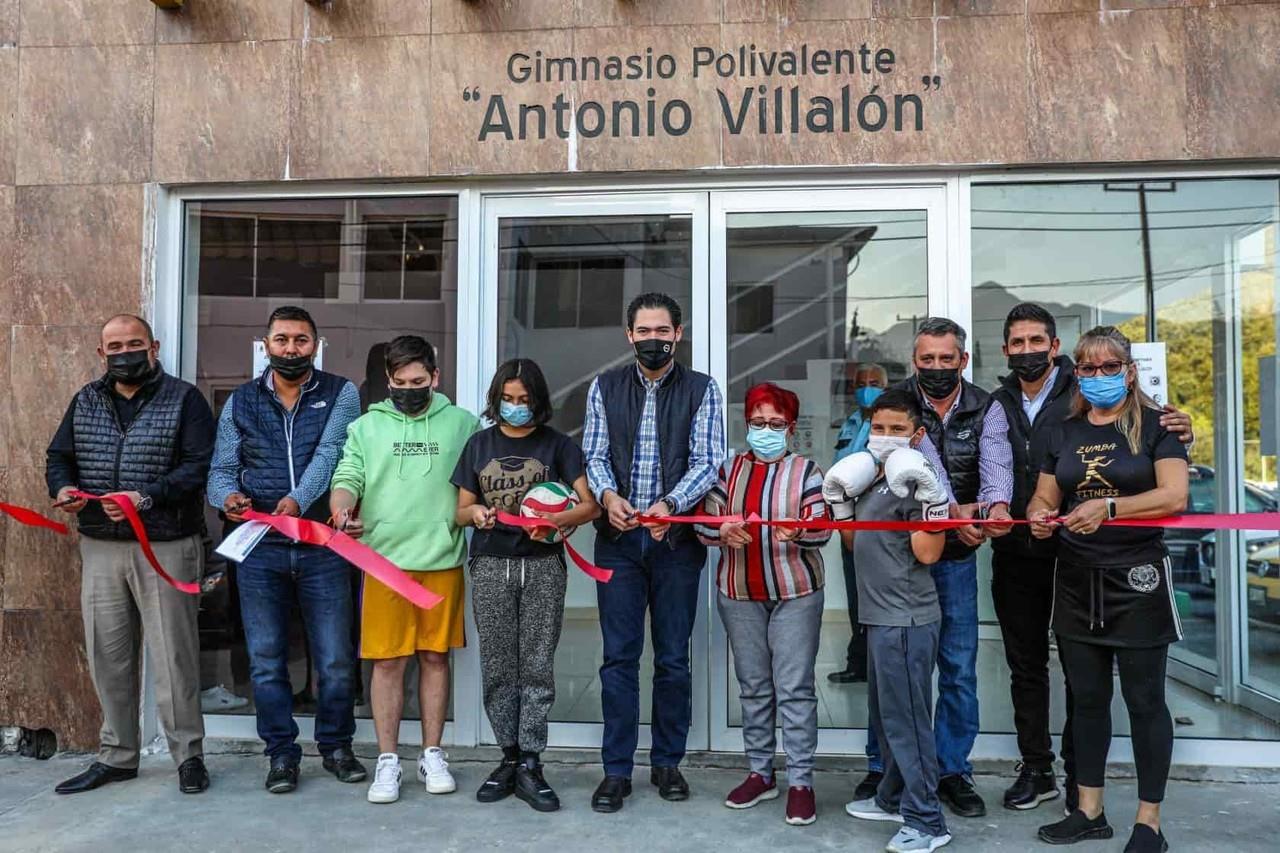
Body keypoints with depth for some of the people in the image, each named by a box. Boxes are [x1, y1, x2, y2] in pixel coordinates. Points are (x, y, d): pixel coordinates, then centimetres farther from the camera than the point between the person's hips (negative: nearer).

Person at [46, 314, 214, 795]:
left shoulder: (183, 400, -1)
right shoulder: (86, 402, 15)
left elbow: (198, 466, -10)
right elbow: (59, 457, 20)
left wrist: (146, 498, -22)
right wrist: (62, 488, -3)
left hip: (166, 547, -5)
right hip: (100, 547, 5)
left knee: (173, 653, 0)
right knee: (107, 655, 10)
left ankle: (188, 755, 12)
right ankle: (116, 757, 24)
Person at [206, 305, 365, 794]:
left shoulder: (340, 395, 2)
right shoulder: (241, 402, 9)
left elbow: (328, 453, -13)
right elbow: (221, 469, 7)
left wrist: (298, 500, -30)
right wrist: (228, 495, -17)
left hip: (322, 546, -2)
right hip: (259, 547, 2)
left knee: (335, 659, 6)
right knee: (266, 660, 8)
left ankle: (336, 745, 25)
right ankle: (282, 753, 23)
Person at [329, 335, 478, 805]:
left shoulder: (462, 423, 9)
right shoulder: (366, 426, 10)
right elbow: (347, 478, 1)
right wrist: (342, 511, -18)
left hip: (443, 560, 0)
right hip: (385, 558, 0)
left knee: (435, 657, 8)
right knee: (387, 660, 2)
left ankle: (432, 755, 21)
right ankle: (387, 761, 15)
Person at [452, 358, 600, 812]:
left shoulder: (557, 444, 4)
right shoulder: (479, 444, 11)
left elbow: (590, 505, -2)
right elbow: (461, 512, 12)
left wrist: (556, 520, -21)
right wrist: (475, 512, -11)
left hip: (542, 566, -2)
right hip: (491, 566, 2)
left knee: (537, 667, 0)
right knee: (498, 668, 5)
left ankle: (529, 765, 8)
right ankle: (510, 758, 18)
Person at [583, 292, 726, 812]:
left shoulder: (701, 390, 3)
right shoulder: (604, 388, 9)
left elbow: (707, 462, -5)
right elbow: (594, 455, 5)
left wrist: (670, 504, -22)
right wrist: (607, 494, -16)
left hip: (677, 537, -1)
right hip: (618, 538, 1)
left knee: (673, 657, 8)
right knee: (619, 656, 3)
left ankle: (667, 763, 23)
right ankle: (616, 770, 14)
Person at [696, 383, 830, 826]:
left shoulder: (806, 470, -1)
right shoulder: (728, 469, 7)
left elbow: (822, 531, -10)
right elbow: (704, 525, 1)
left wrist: (799, 533, -30)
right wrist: (723, 531, -20)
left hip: (796, 592, -3)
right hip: (739, 593, 3)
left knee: (795, 687, -1)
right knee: (753, 686, 11)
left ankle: (800, 781, 7)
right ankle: (760, 773, 23)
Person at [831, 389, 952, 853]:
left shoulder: (912, 481, -14)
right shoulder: (872, 479, 13)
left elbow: (927, 554, -20)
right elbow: (855, 542, 20)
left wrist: (931, 498, -26)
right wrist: (839, 501, 10)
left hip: (906, 619, -10)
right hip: (881, 616, 10)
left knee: (905, 717, -3)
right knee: (886, 714, 20)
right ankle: (892, 798, 35)